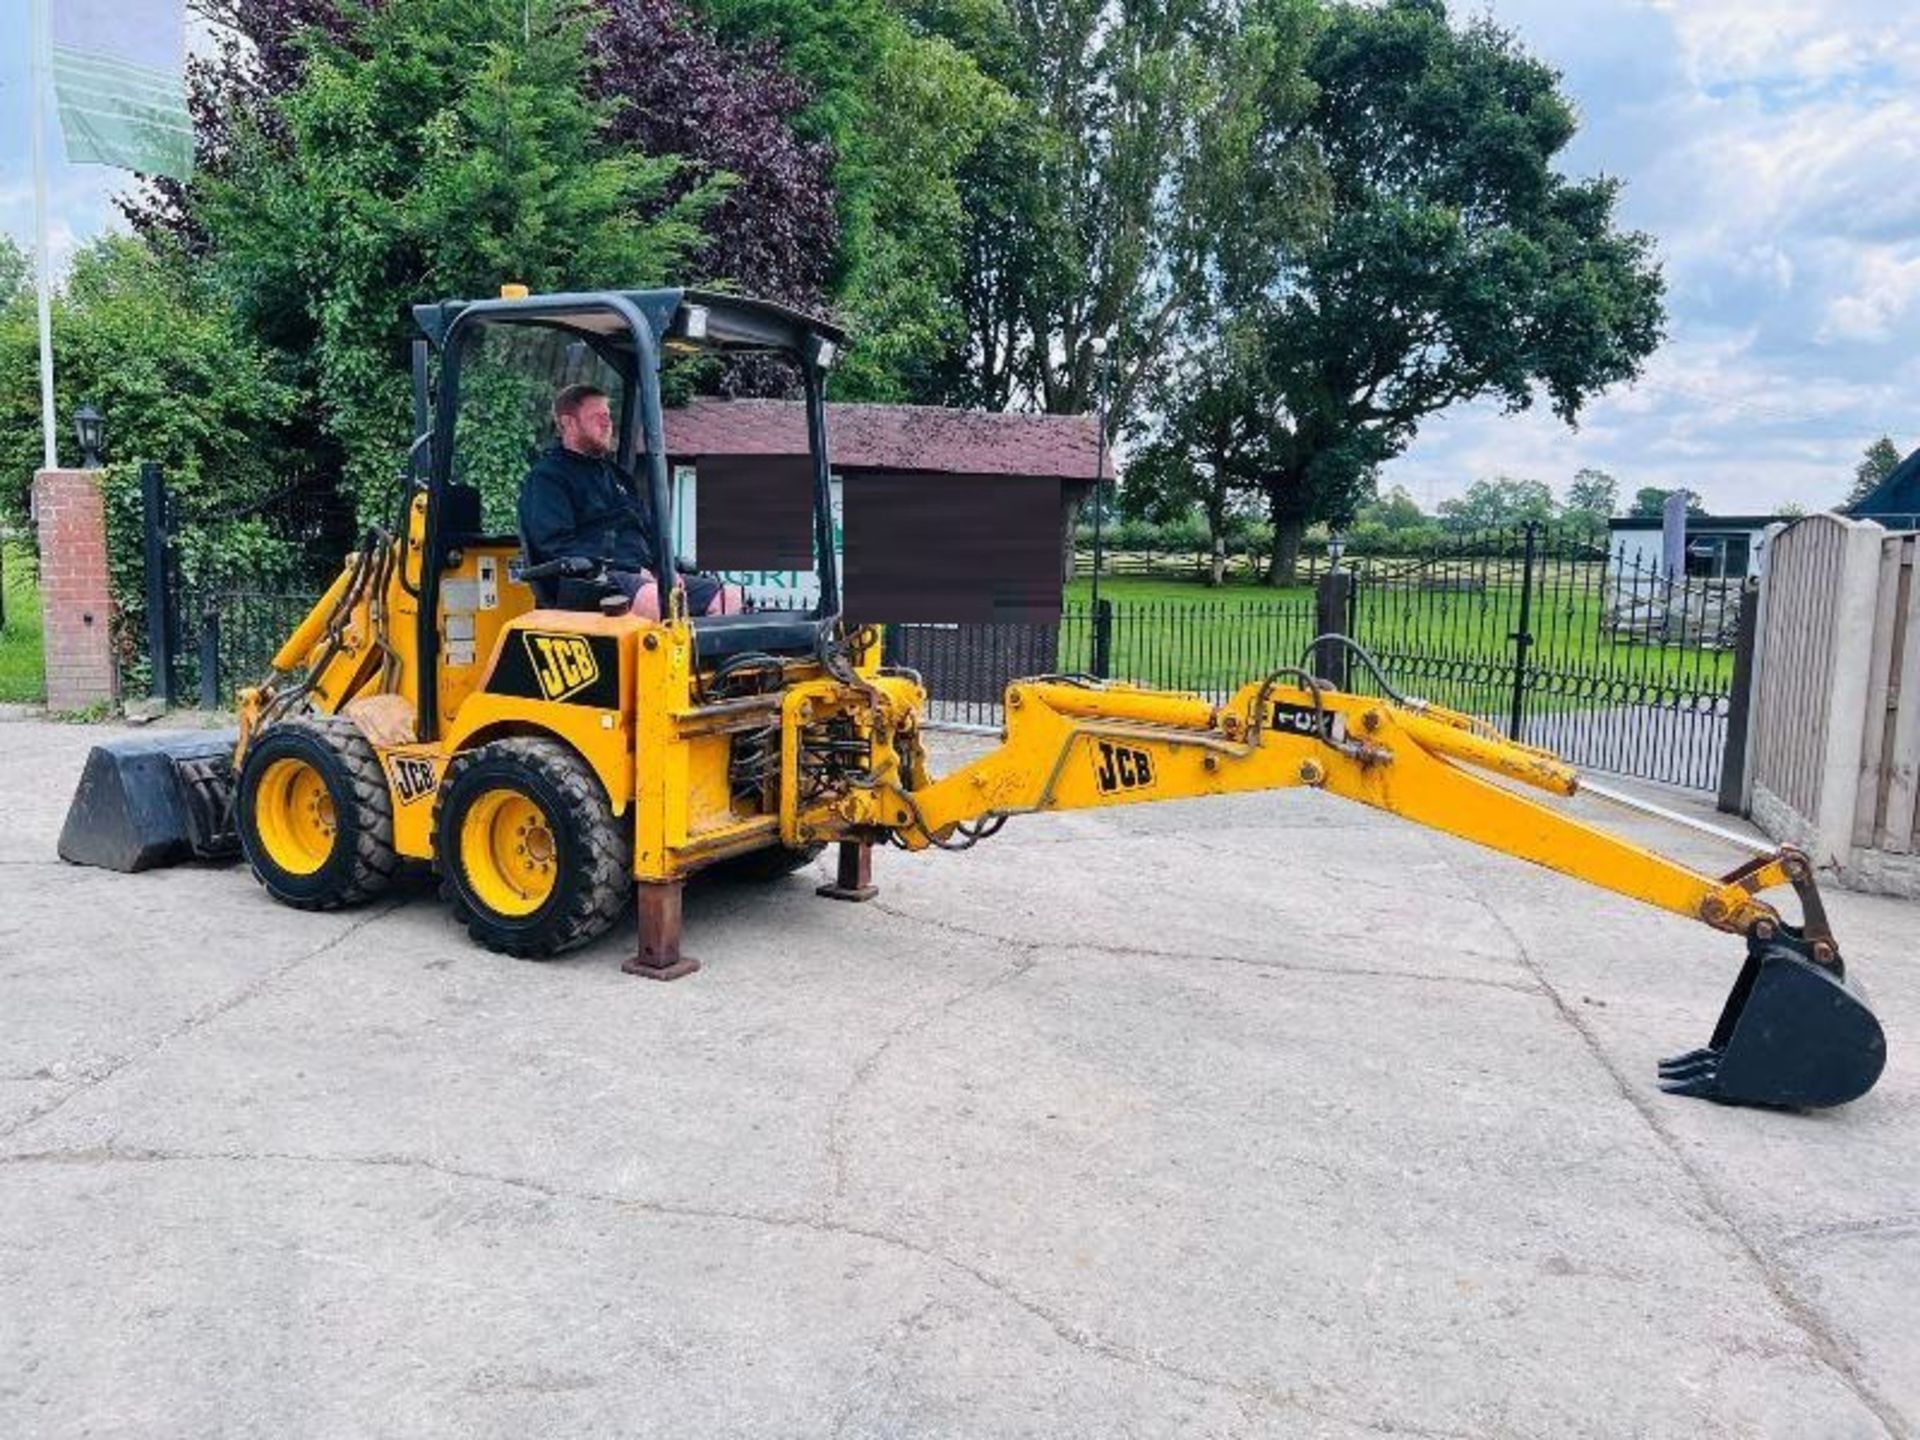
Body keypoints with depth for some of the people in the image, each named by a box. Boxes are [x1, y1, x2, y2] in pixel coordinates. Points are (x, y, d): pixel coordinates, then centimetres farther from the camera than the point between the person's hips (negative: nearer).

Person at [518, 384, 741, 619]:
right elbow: (557, 544, -9)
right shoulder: (545, 478, 4)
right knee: (662, 600, -39)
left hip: (642, 576, 8)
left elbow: (649, 531, 30)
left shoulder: (617, 475, 29)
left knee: (730, 596, -11)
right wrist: (635, 571, -16)